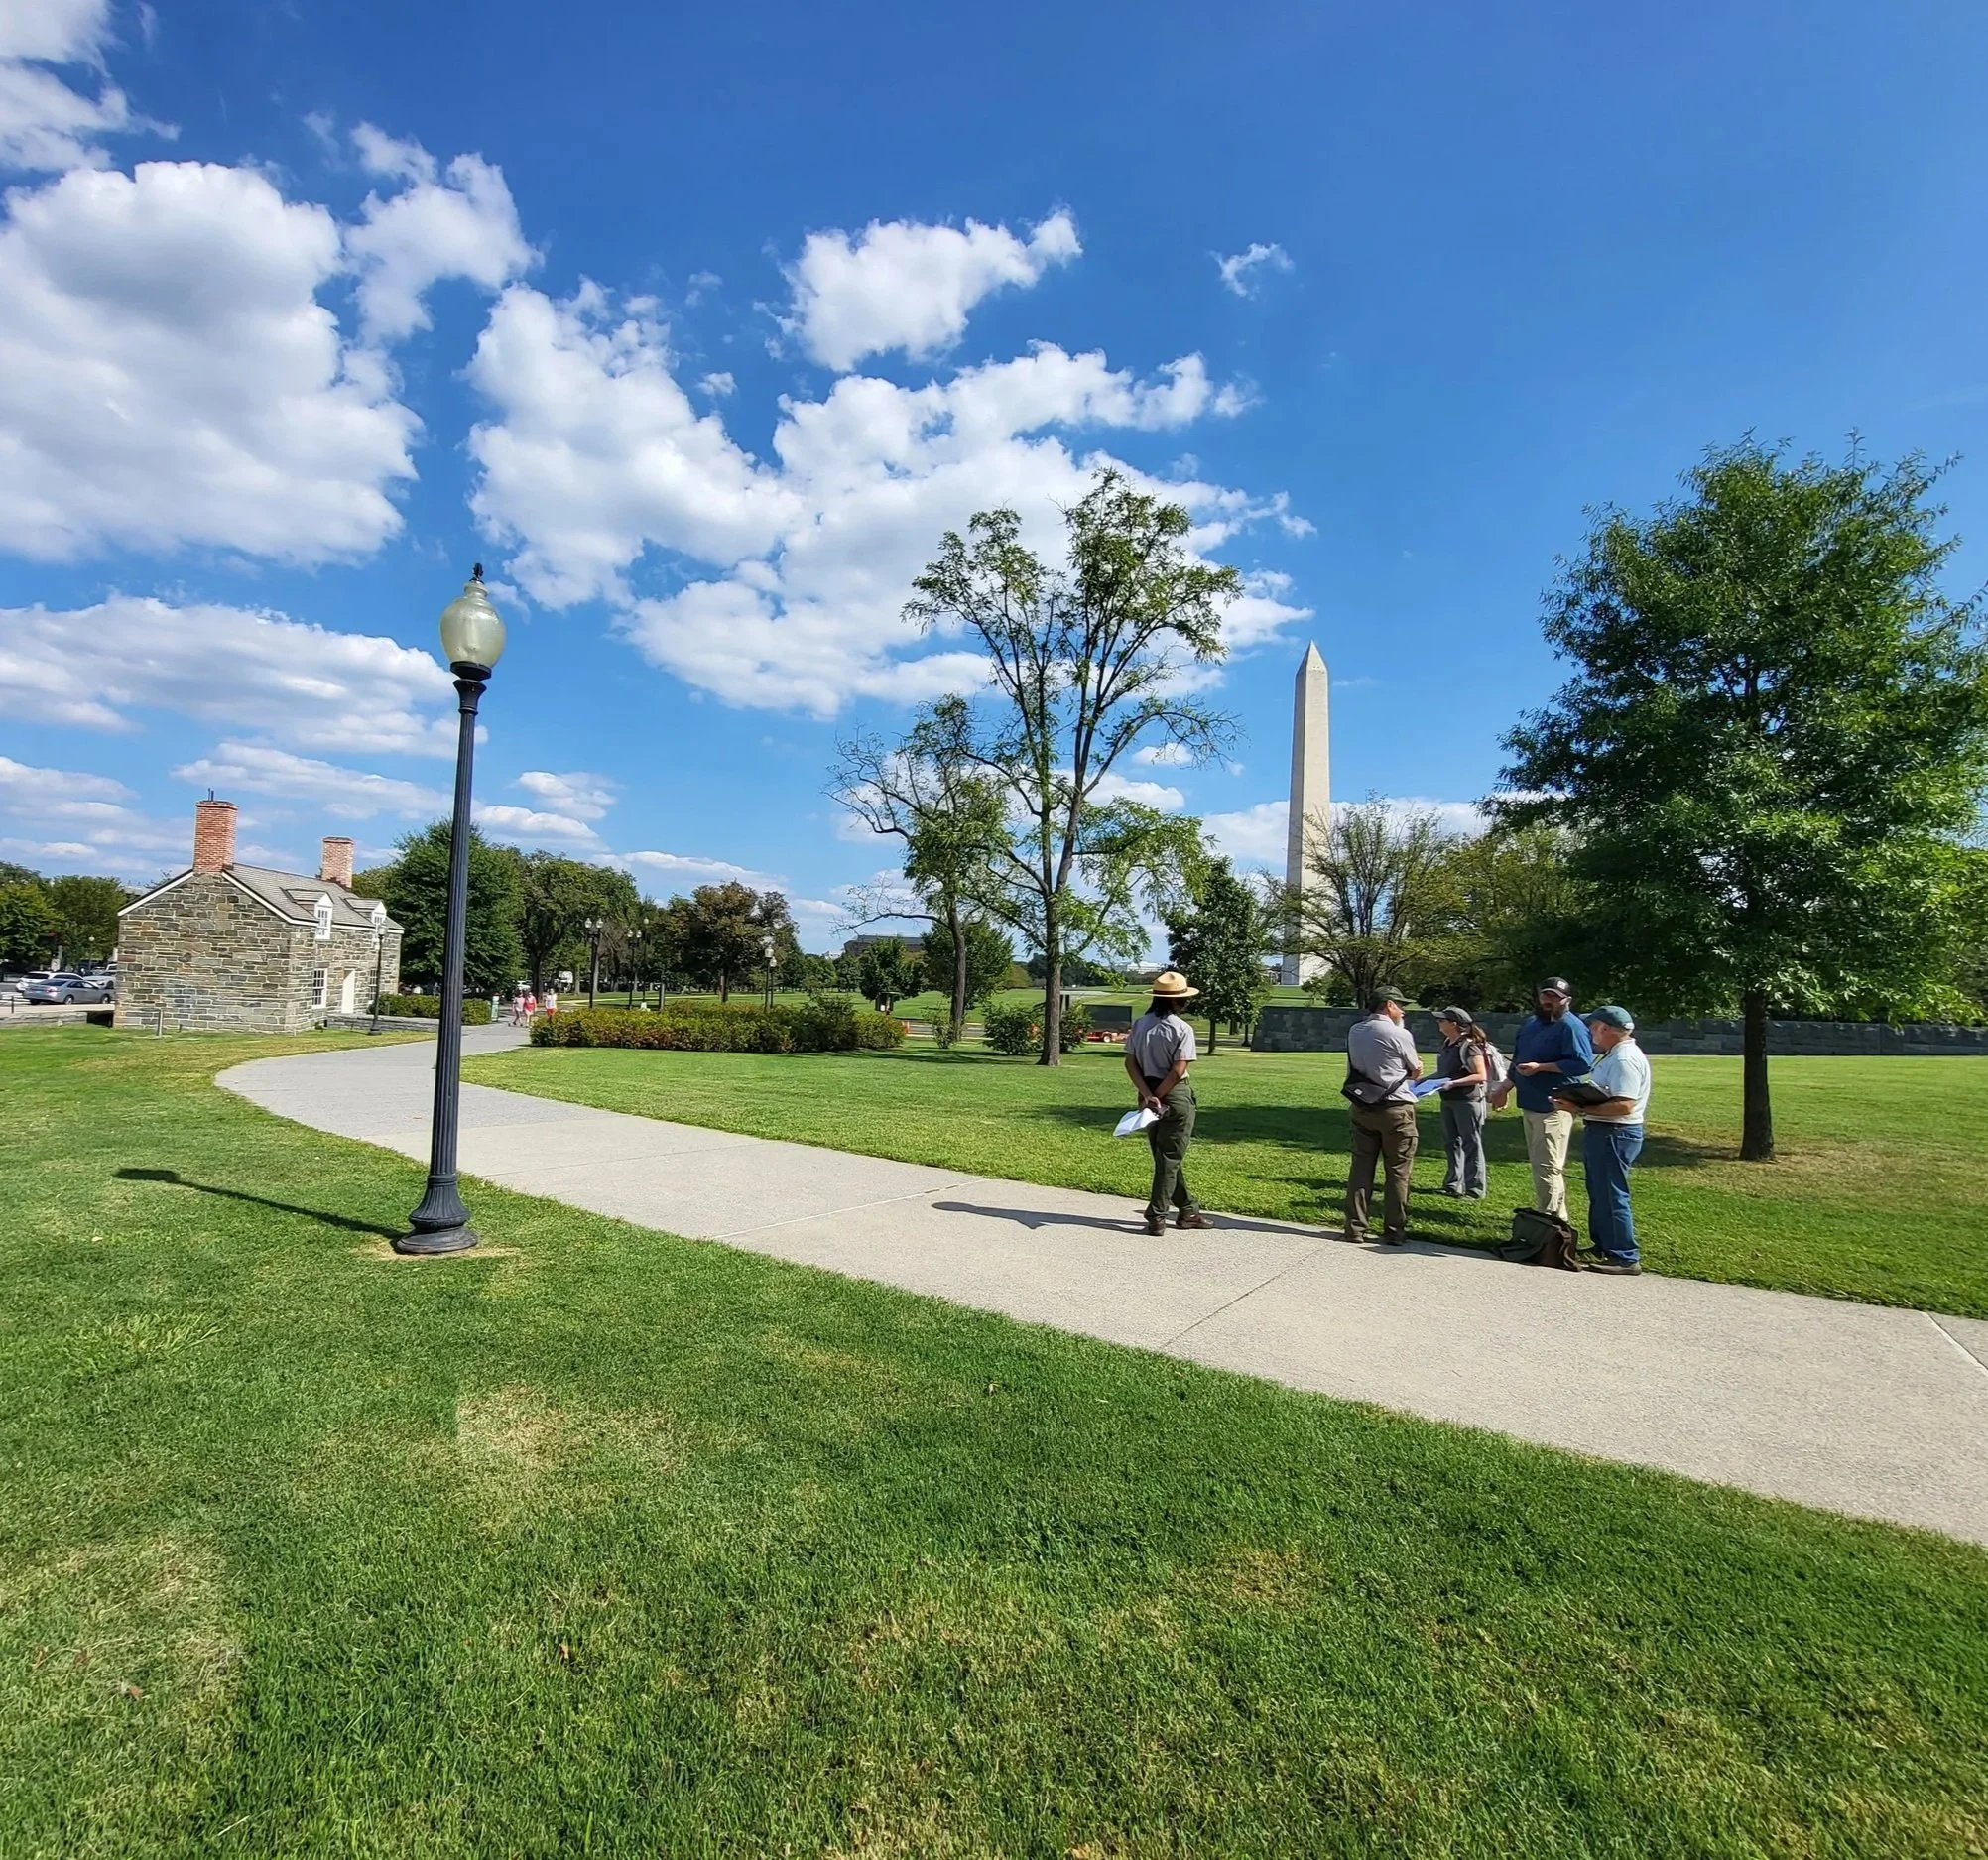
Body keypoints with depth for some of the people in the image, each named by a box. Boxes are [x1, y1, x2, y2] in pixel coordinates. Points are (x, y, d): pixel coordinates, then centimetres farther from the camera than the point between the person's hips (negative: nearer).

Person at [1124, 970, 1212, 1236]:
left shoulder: (1139, 1024, 4)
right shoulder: (1182, 1029, -12)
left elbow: (1130, 1063, -2)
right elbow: (1177, 1071, -18)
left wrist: (1148, 1096, -8)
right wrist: (1156, 1097, -11)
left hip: (1149, 1093, 6)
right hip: (1175, 1096, -6)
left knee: (1165, 1156, 15)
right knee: (1171, 1157, 4)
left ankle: (1188, 1210, 26)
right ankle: (1156, 1216, 6)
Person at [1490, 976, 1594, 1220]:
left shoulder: (1571, 1026, -12)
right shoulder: (1531, 1024, 17)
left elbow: (1583, 1063, -23)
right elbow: (1518, 1061, 25)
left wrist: (1540, 1067, -22)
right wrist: (1505, 1089, 22)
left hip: (1553, 1107, -10)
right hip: (1530, 1104, 10)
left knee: (1547, 1167, -9)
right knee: (1538, 1164, 16)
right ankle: (1555, 1217, 26)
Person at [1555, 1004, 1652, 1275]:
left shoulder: (1625, 1059, -19)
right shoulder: (1614, 1056, 15)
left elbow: (1623, 1105, -27)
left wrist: (1582, 1109, -27)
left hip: (1614, 1134, -11)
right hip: (1602, 1132, 11)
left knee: (1612, 1196, -5)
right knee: (1598, 1193, 19)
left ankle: (1625, 1257, 3)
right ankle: (1602, 1246, 30)